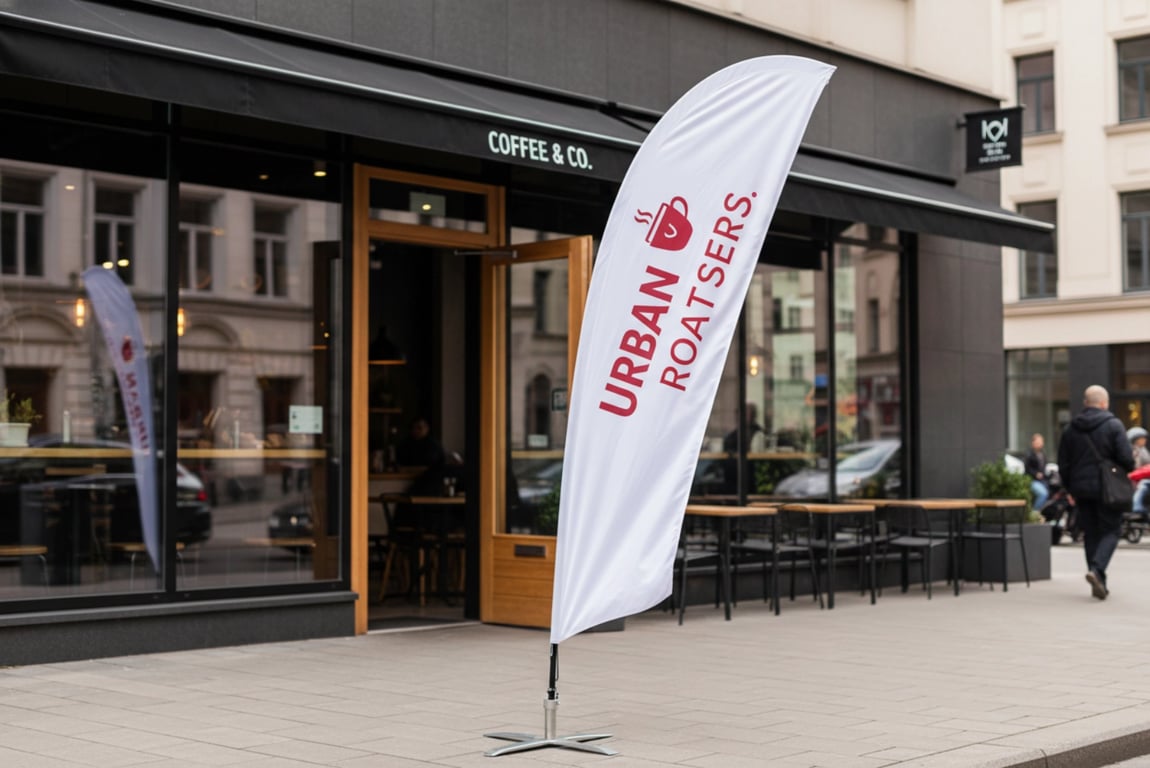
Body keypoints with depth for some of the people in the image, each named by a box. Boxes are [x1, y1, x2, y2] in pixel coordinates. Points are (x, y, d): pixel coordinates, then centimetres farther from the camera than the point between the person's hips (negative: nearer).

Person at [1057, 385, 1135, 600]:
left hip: (1081, 488, 5)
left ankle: (1099, 583, 12)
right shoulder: (1113, 425, -7)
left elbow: (1063, 464, 9)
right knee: (1110, 531, 2)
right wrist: (1128, 470, 9)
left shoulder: (1071, 428, 7)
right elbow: (1126, 457, -13)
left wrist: (1070, 489, 19)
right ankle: (1096, 569, -21)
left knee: (1090, 533, 10)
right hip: (1107, 489, -4)